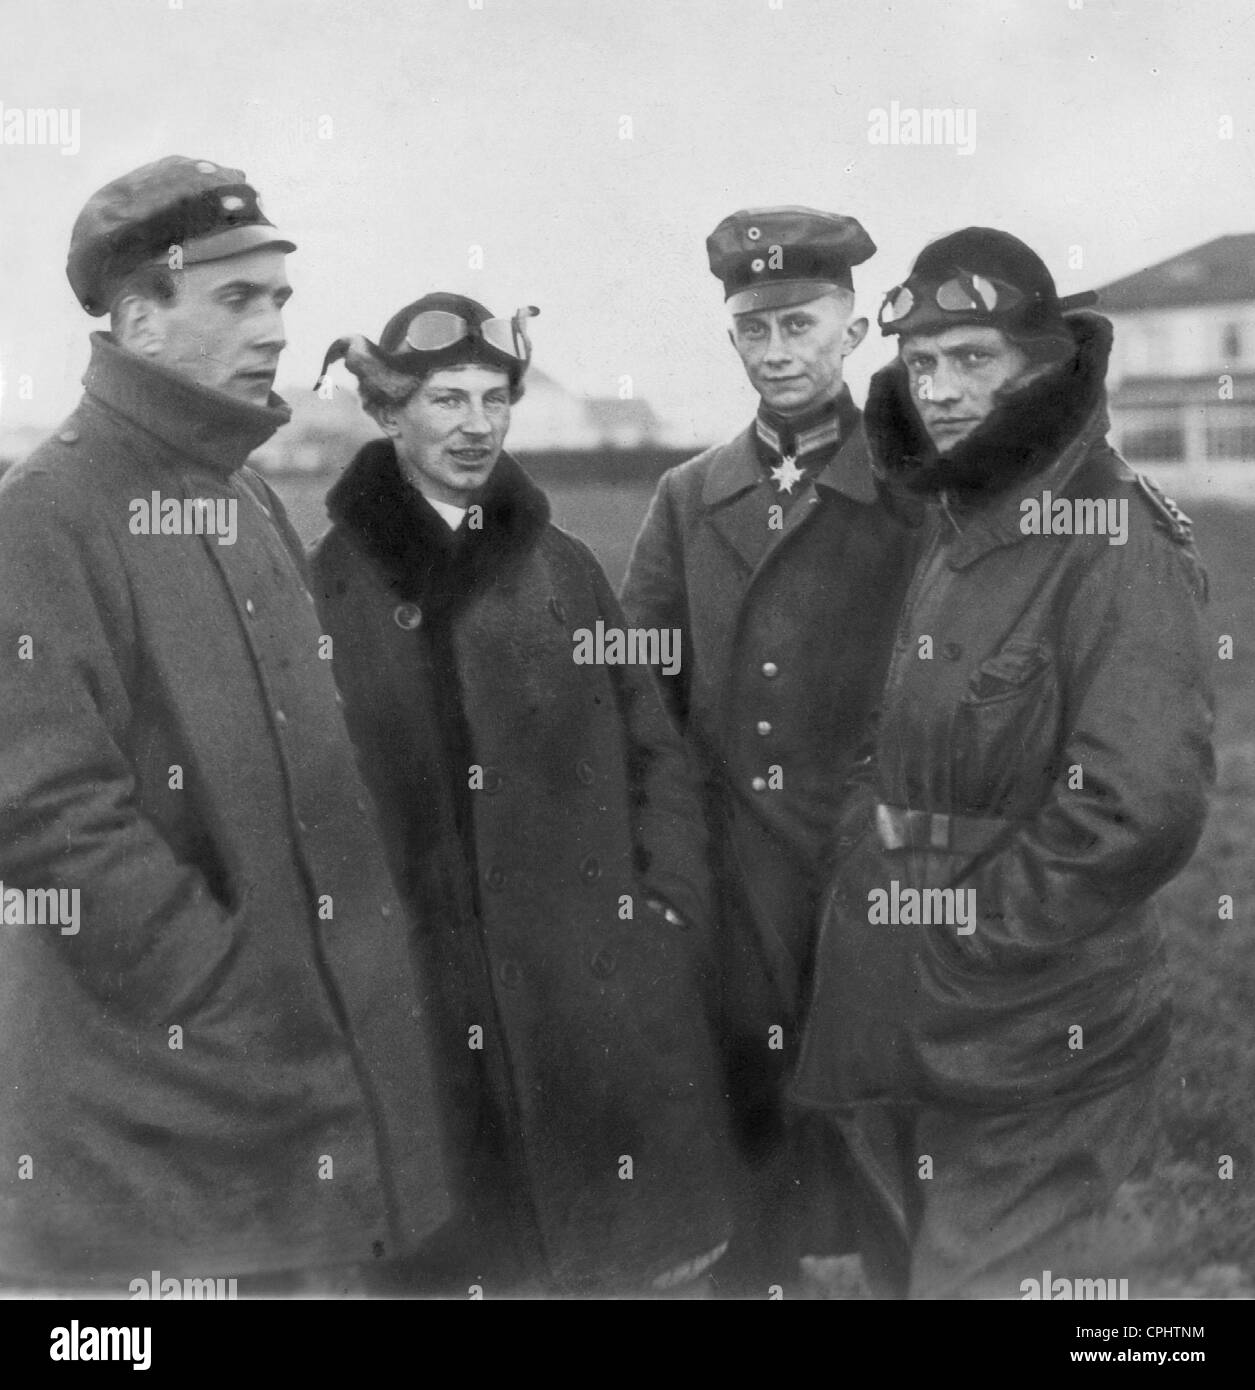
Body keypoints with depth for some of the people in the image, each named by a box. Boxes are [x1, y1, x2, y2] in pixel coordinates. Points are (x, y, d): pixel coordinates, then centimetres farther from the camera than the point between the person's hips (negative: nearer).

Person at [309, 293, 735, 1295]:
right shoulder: (331, 580, -1)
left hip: (600, 1000, 3)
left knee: (625, 1251, 9)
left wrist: (669, 912, 1)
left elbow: (654, 753, 11)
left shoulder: (563, 568, 9)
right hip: (423, 1012, -2)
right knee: (461, 1256, 6)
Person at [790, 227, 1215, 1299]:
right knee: (907, 1270, 22)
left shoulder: (1115, 541, -16)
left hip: (1030, 1045, -8)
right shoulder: (949, 532, 10)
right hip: (898, 1036, 8)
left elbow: (1141, 808, -25)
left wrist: (967, 931, -16)